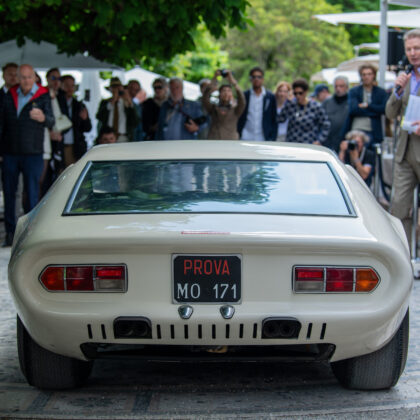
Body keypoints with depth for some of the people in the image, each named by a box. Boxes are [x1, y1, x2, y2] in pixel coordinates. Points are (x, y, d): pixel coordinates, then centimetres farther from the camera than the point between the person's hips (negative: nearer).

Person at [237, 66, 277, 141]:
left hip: (263, 138, 0)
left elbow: (274, 120, 6)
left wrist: (272, 138, -1)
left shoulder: (270, 97, 4)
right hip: (246, 138, 0)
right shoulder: (244, 96, 6)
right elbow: (238, 118, 9)